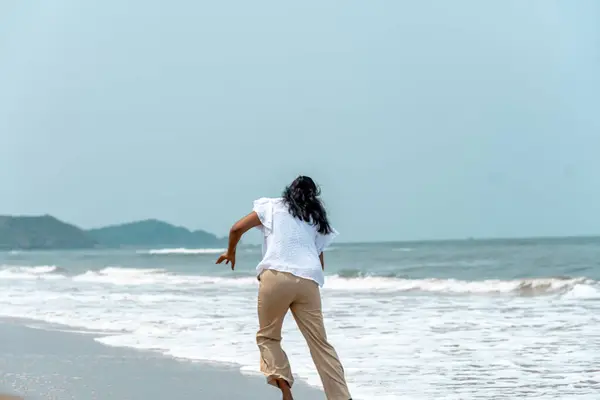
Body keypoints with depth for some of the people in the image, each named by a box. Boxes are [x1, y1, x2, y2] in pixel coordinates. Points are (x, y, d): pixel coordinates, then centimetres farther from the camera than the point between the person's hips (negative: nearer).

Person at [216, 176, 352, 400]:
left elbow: (237, 229, 11)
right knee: (320, 344, 7)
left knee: (267, 336, 13)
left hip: (276, 275, -2)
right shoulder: (317, 220, 26)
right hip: (308, 281, 2)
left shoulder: (271, 206, 18)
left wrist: (230, 252, 28)